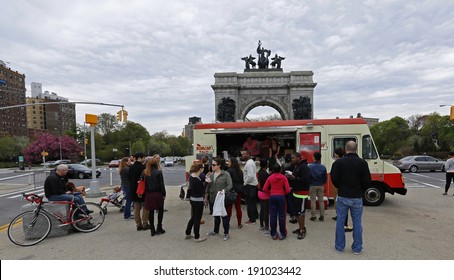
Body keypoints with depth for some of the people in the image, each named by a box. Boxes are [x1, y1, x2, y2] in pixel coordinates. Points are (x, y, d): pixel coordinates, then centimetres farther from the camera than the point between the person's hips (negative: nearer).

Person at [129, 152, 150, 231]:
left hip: (133, 190, 6)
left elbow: (130, 179, 11)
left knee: (136, 208, 12)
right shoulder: (142, 167, -17)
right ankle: (145, 224, 10)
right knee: (145, 207, 7)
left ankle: (138, 225, 18)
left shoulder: (131, 167, 5)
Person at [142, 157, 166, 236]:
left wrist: (145, 193, 10)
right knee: (160, 210, 13)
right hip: (158, 194, -4)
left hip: (148, 194, 4)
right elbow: (161, 184, -10)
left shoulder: (145, 173, 1)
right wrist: (164, 194, -2)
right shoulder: (158, 172, -11)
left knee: (151, 212, 10)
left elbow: (144, 184, 2)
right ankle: (159, 228, 15)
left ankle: (152, 230, 14)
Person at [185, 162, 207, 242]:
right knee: (197, 219, 7)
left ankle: (187, 234, 36)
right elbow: (202, 191, -19)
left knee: (193, 217, 23)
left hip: (192, 199, 9)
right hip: (198, 200, -9)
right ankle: (197, 237, 21)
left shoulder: (191, 176, 1)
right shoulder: (197, 180, -25)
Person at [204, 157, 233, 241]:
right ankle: (216, 231, 36)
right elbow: (208, 187, 11)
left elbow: (230, 185, -12)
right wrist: (206, 198, 11)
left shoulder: (225, 174, -10)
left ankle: (226, 233, 17)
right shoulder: (211, 175, 6)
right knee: (216, 215, 19)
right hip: (212, 199, 5)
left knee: (224, 216, 4)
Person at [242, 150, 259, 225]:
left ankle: (252, 219, 6)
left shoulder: (249, 163, -19)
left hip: (249, 185, -10)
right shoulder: (251, 161, 12)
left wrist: (245, 183, -14)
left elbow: (250, 176, -27)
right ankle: (255, 215, 33)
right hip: (253, 184, 10)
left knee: (250, 202, -2)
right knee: (253, 201, 20)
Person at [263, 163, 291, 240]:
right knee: (281, 215, 7)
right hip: (281, 197, -1)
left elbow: (264, 189, -2)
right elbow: (288, 190, -9)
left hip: (272, 197, 2)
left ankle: (273, 234, 15)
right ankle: (282, 234, 14)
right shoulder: (283, 177, -4)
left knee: (273, 215, 7)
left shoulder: (270, 177, 0)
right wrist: (283, 193, 10)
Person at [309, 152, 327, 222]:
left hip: (313, 185, -2)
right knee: (321, 200, 10)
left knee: (313, 200, 4)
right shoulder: (323, 167, -3)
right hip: (320, 186, 3)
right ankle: (322, 216, 13)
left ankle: (313, 216, 7)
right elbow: (325, 177, 4)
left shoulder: (310, 166, -12)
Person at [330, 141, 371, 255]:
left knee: (340, 221, 10)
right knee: (357, 222, 11)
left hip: (342, 197, 0)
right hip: (357, 197, 1)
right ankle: (357, 248, 20)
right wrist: (360, 189, 14)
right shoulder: (362, 163, -6)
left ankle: (339, 246, 19)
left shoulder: (338, 162, -8)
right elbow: (367, 181, -6)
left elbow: (334, 179, -6)